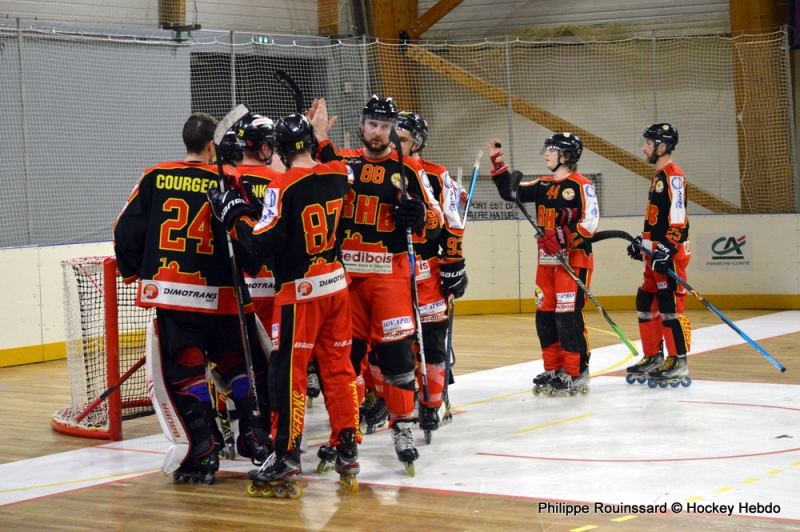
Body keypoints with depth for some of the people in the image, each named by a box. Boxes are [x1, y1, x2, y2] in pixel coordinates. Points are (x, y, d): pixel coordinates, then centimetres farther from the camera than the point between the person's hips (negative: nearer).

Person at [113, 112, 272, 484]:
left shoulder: (155, 178, 2)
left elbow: (127, 231, 4)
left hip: (172, 294, 1)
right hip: (221, 295, -1)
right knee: (241, 364, 16)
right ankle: (255, 435, 14)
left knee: (185, 370, 5)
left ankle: (204, 450, -1)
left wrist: (134, 272, 19)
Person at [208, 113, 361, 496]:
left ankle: (286, 458, -2)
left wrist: (235, 215, -7)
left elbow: (265, 242, -20)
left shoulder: (283, 186, -16)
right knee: (338, 367, 12)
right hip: (337, 285, 6)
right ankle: (347, 450, 15)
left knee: (289, 372, -2)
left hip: (299, 292, -6)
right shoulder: (338, 174, 2)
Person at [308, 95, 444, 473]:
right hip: (345, 272, 2)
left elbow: (435, 224, 4)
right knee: (345, 350, 5)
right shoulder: (342, 163, 9)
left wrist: (418, 216, -17)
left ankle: (402, 425, 4)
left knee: (395, 350, -6)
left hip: (389, 273, -2)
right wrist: (317, 139, -11)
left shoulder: (408, 171, 4)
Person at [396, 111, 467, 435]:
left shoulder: (436, 177, -2)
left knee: (432, 338, 0)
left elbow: (452, 226, -3)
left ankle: (431, 405, 10)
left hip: (426, 270, -3)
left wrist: (453, 266, -6)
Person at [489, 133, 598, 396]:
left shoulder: (580, 185, -9)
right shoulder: (542, 185, 14)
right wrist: (497, 163, 9)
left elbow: (590, 220, -18)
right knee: (545, 316, 8)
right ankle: (554, 370, 18)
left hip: (574, 259, -8)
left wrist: (565, 241, -27)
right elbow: (510, 192, 16)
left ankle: (576, 375, -4)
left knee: (568, 316, -10)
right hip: (546, 259, 8)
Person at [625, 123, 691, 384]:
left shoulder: (673, 176, -14)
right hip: (654, 252, 10)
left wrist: (666, 251, -25)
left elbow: (677, 218, -21)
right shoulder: (658, 176, 18)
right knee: (646, 304, 12)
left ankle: (678, 362, -4)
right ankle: (653, 357, 20)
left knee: (670, 306, -8)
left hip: (670, 253, -10)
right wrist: (641, 242, 26)